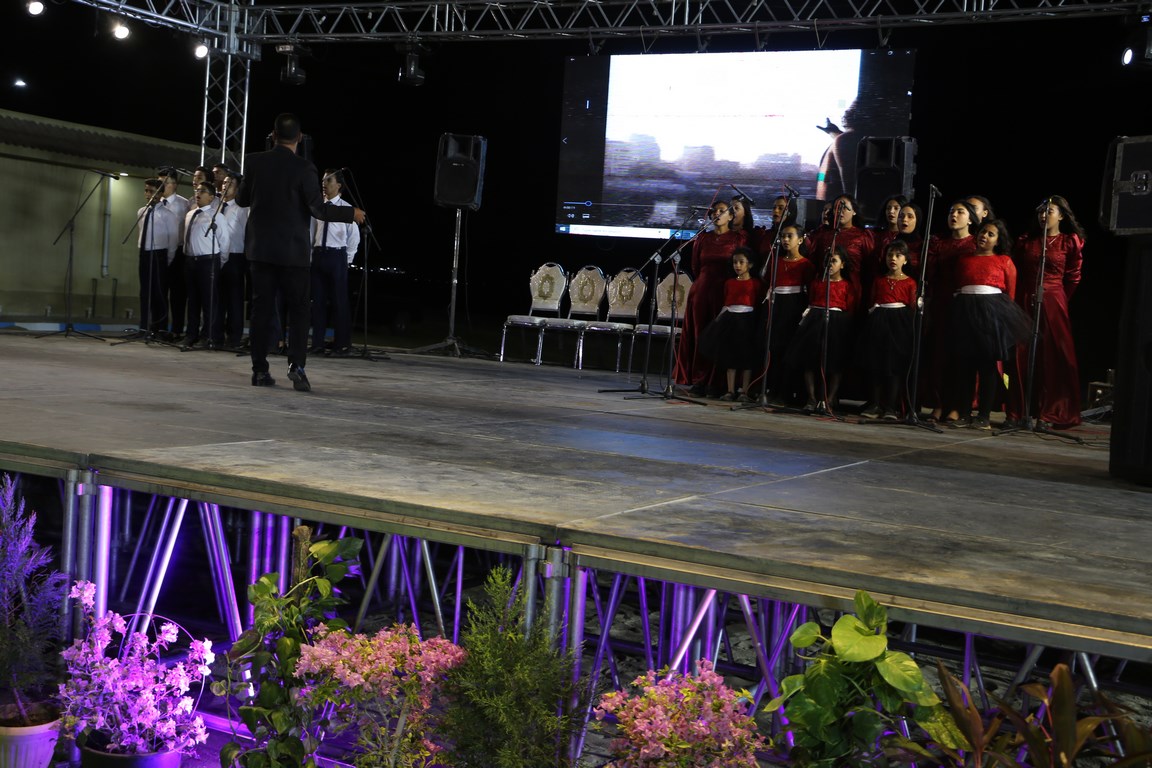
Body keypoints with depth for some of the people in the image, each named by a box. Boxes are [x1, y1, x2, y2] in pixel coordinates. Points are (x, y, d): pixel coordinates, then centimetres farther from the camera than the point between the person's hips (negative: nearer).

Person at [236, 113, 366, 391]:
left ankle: (260, 369, 7)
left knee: (261, 308, 7)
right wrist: (352, 213, -1)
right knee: (298, 309, 4)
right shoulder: (304, 168, -11)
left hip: (260, 248, 3)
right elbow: (319, 209, -13)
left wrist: (238, 192, 33)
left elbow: (243, 199, 10)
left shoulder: (254, 162, -1)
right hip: (292, 250, -3)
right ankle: (296, 365, -11)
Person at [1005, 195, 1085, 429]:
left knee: (1053, 357, -3)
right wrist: (1016, 300, 5)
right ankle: (1017, 412, 5)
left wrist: (1060, 301, 4)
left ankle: (1049, 414, 1)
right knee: (1022, 355, 1)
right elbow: (1016, 273, 13)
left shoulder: (1070, 242, 3)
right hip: (1025, 302, 3)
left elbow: (1073, 278, 4)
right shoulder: (1026, 241, 13)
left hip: (1052, 302, -3)